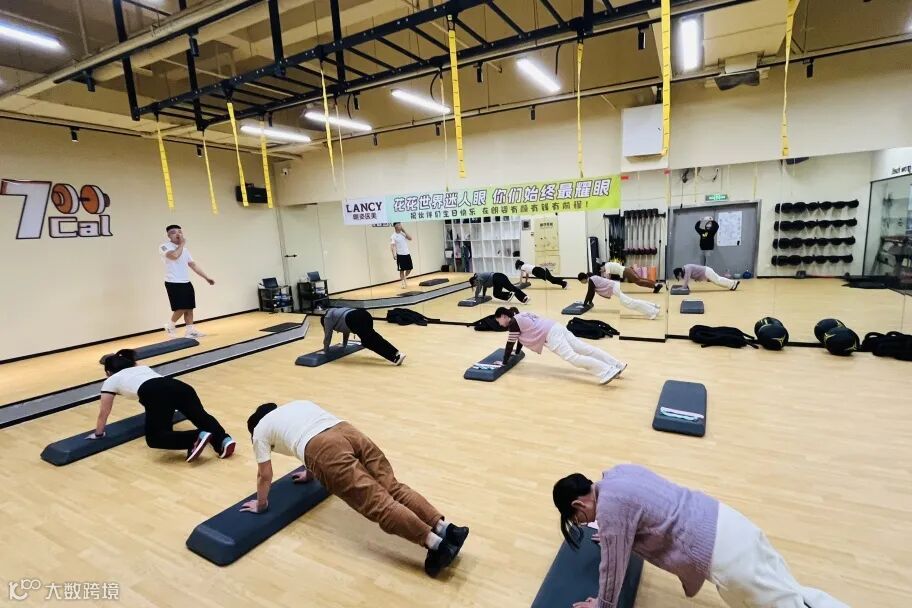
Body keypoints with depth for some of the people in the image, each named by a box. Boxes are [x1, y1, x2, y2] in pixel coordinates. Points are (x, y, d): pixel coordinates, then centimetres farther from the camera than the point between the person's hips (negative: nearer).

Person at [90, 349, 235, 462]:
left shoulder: (111, 381, 32)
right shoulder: (143, 367, 44)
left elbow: (103, 413, 38)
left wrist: (98, 434, 53)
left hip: (156, 394, -5)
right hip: (178, 386, 5)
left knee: (155, 437, -5)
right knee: (201, 415, 3)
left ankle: (197, 437, -29)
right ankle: (223, 439, -24)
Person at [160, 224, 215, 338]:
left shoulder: (184, 249, 17)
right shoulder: (165, 247, -7)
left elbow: (193, 265, 18)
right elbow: (174, 255, -29)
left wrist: (206, 277, 14)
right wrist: (181, 244, -13)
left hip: (186, 283, 7)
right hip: (173, 283, -7)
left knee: (189, 308, 5)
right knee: (181, 308, -10)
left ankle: (190, 330, 11)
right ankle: (170, 326, 13)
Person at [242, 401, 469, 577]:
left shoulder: (260, 431, 26)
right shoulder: (299, 404, 42)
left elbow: (265, 474, 27)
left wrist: (261, 504, 44)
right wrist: (310, 474, 64)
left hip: (328, 452, -6)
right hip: (348, 431, 7)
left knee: (378, 503, -15)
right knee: (393, 488, -1)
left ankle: (436, 543, -27)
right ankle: (445, 527, -16)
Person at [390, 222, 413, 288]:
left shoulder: (403, 233, 9)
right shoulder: (393, 236, -7)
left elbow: (410, 238, -4)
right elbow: (392, 246, -15)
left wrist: (404, 231, -5)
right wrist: (394, 254, -30)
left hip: (407, 254, 5)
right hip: (400, 255, -5)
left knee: (409, 269, 9)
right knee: (402, 270, 0)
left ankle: (403, 278, 32)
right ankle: (403, 282, 12)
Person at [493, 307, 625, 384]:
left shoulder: (513, 323, -5)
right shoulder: (520, 317, 22)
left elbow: (510, 344, -3)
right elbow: (521, 337, 34)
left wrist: (504, 362, 6)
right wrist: (516, 353, 43)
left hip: (550, 335, -9)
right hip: (556, 328, 9)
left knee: (572, 357, -18)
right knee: (585, 349, 7)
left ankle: (607, 372, -28)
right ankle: (617, 365, 8)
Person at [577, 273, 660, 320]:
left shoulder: (591, 280, -14)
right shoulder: (592, 278, 16)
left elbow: (590, 293, -11)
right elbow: (592, 292, 24)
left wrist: (585, 303, 0)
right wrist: (590, 302, 26)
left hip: (615, 288, -10)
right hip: (615, 286, 10)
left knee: (629, 303, -15)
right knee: (631, 301, 13)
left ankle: (653, 312, -19)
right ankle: (655, 307, 16)